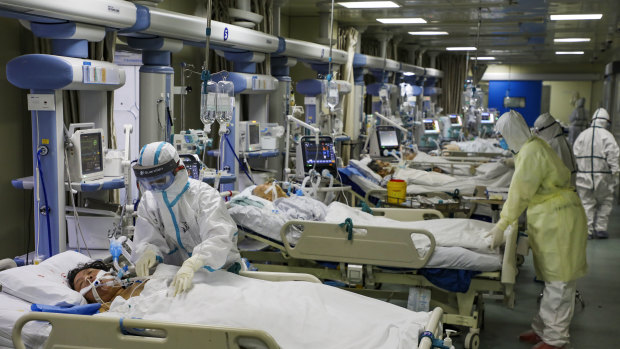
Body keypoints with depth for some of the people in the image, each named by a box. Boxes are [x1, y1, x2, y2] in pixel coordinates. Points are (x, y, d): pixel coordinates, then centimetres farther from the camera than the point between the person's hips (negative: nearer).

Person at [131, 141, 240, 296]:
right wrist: (148, 252, -30)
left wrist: (191, 265, -49)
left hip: (219, 267, -5)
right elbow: (148, 240, -4)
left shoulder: (204, 195, -16)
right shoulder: (148, 202, 2)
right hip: (176, 270, 6)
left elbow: (218, 238, -32)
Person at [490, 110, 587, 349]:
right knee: (553, 278, 16)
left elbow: (520, 193, -18)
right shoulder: (533, 147, 14)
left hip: (558, 219, -10)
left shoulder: (531, 152, -17)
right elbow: (520, 190, 20)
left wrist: (502, 226, -12)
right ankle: (543, 329, 25)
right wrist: (505, 217, 22)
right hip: (550, 220, 10)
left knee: (559, 281, -3)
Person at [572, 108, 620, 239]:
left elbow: (575, 155, 5)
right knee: (605, 202, 12)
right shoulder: (607, 136, -6)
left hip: (584, 175, 3)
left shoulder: (582, 135, 6)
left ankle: (587, 231, 6)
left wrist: (576, 172, 11)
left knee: (587, 203, 8)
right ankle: (601, 228, 9)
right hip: (602, 176, -3)